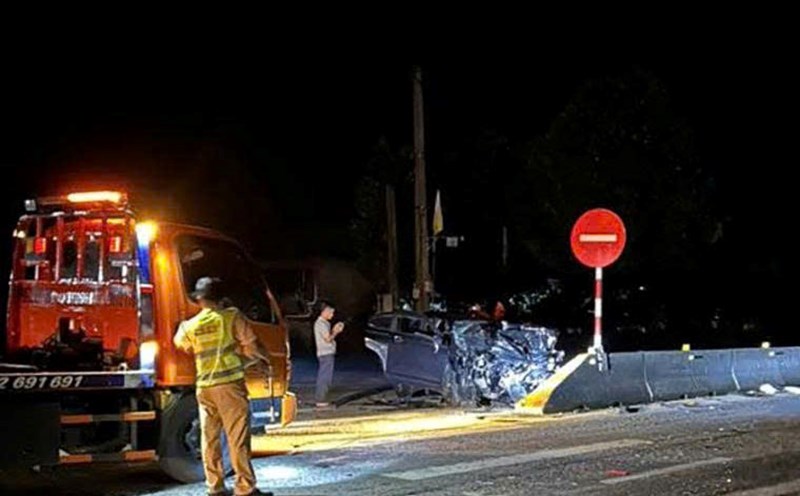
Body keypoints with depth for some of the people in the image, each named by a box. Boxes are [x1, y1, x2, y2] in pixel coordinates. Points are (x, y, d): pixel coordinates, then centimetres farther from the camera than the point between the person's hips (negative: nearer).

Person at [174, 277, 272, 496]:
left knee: (209, 437, 11)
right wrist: (259, 357, 15)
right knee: (238, 437, -4)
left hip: (205, 386, 4)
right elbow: (249, 344, -5)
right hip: (230, 383, -4)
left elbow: (181, 344, 28)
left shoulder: (191, 326, 8)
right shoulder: (232, 316, -4)